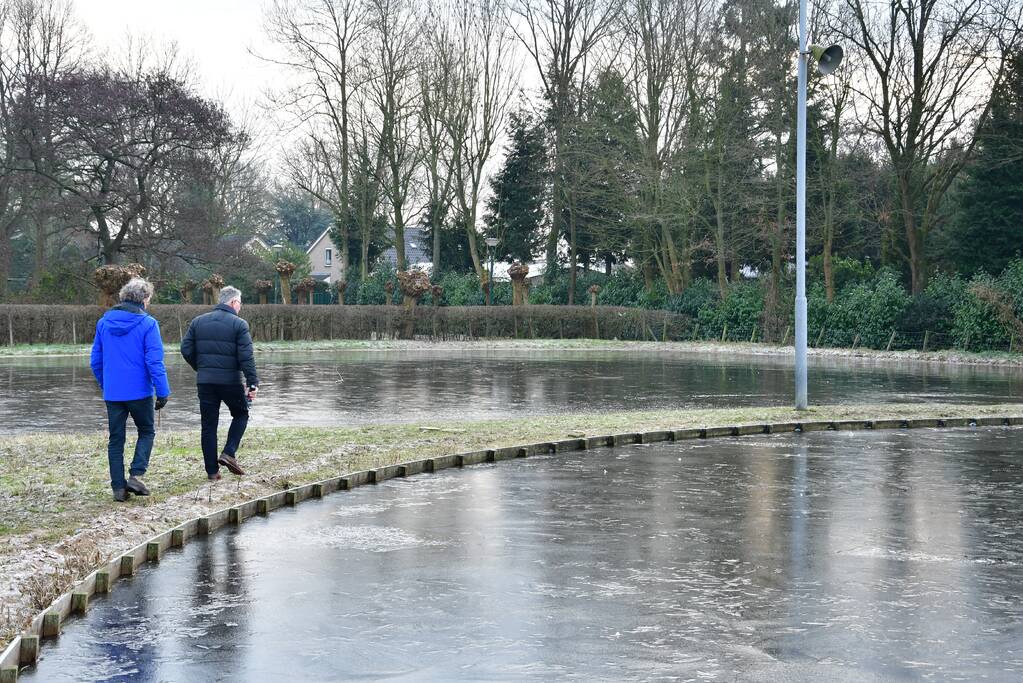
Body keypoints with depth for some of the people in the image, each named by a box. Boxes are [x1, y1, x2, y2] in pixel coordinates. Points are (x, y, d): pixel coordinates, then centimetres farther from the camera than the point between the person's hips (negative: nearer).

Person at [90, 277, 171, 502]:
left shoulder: (104, 322, 6)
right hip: (140, 391, -4)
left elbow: (95, 360, 11)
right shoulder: (147, 324, -10)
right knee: (146, 432, 14)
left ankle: (118, 487, 9)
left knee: (116, 439, 11)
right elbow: (155, 361, -14)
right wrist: (163, 392, -11)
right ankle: (136, 475, -2)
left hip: (112, 393, 4)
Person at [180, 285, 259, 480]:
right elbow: (246, 357, -12)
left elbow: (186, 350, 6)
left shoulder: (197, 321, 8)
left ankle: (212, 470, 8)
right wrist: (253, 383, -11)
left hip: (204, 382, 4)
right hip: (230, 381, -3)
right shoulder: (239, 325, -5)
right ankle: (229, 453, 2)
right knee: (241, 414, 19)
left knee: (209, 425, 8)